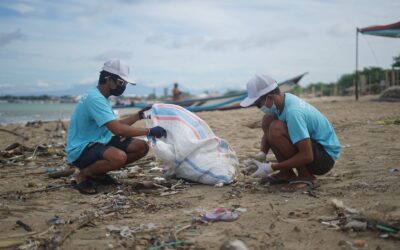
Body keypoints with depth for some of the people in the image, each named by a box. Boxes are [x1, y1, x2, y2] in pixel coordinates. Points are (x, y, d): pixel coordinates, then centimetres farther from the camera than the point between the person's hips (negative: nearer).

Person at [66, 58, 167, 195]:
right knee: (119, 157, -38)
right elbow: (117, 129, -31)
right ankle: (82, 175, -10)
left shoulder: (100, 97, 10)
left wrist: (139, 115, 7)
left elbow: (116, 124, 16)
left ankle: (98, 173, 10)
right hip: (81, 150, -10)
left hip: (99, 142, 10)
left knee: (142, 147, 0)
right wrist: (149, 131, -25)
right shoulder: (95, 98, -23)